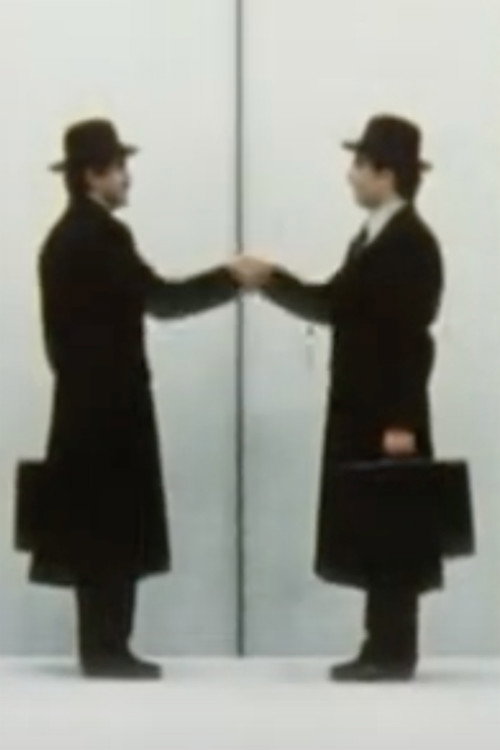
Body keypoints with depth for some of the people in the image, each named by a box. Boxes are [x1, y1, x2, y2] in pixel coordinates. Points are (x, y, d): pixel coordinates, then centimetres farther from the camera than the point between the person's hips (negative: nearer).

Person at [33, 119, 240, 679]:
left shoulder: (67, 236, 14)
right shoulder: (99, 235, -15)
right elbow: (161, 298, -17)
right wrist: (233, 278, -8)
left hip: (85, 399, 9)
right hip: (109, 403, -9)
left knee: (97, 526, 10)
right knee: (115, 527, -4)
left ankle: (102, 648, 13)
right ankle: (106, 650, -1)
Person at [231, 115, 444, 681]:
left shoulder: (412, 242, -14)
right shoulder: (372, 237, 14)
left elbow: (411, 337, -18)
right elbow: (335, 305, 18)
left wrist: (401, 421, -21)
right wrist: (271, 280, 10)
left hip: (389, 416, -9)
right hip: (361, 410, 9)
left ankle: (394, 653, 4)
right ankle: (382, 647, 16)